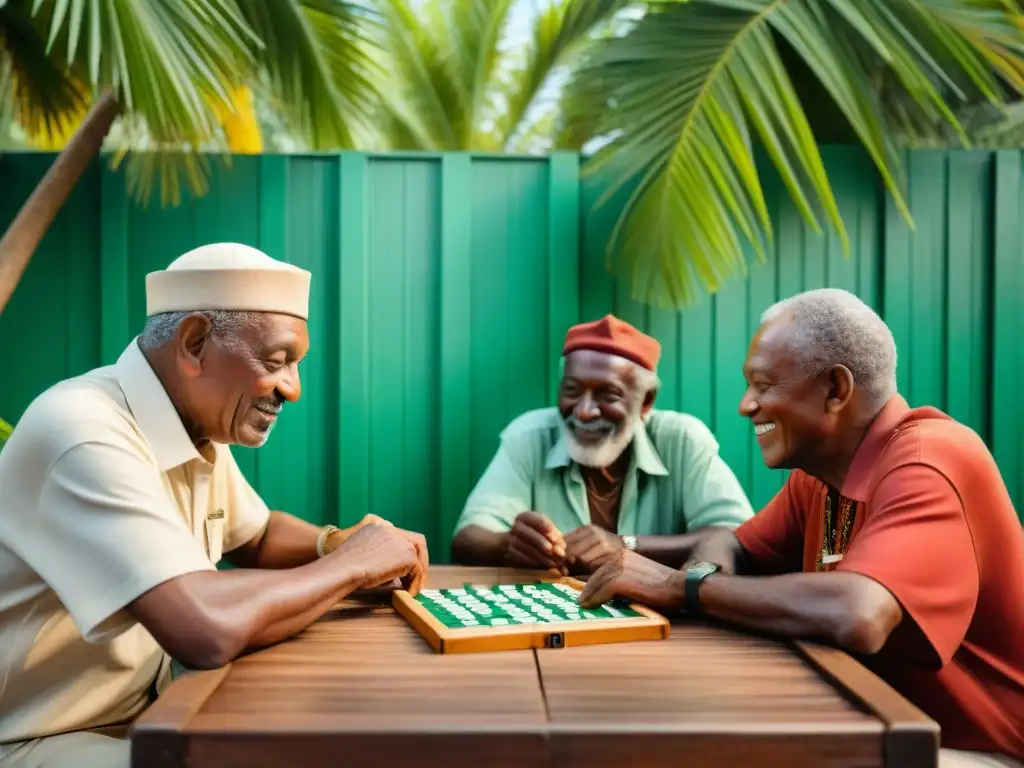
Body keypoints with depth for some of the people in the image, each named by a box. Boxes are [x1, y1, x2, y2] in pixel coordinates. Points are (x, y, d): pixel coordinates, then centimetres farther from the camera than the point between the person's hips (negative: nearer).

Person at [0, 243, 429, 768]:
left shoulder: (198, 427, 1)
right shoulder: (84, 432, -27)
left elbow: (257, 537, 18)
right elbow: (208, 630, -37)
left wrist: (335, 544, -4)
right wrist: (351, 564, -21)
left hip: (140, 714, 8)